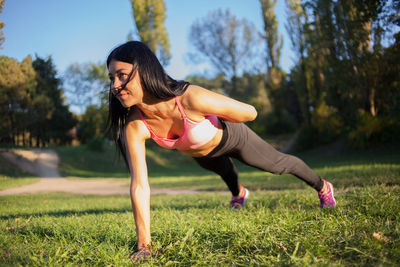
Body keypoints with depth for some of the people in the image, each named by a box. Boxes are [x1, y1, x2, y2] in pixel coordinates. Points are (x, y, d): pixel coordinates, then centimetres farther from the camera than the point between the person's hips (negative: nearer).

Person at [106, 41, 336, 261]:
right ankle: (238, 193, 75)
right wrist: (144, 245, -37)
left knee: (279, 164, 21)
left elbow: (250, 113, -33)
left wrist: (206, 116, -28)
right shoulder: (134, 126, -36)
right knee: (224, 171, 37)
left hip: (230, 137, -4)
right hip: (201, 155, 4)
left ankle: (322, 187, 52)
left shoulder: (191, 98, -47)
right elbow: (140, 186, -35)